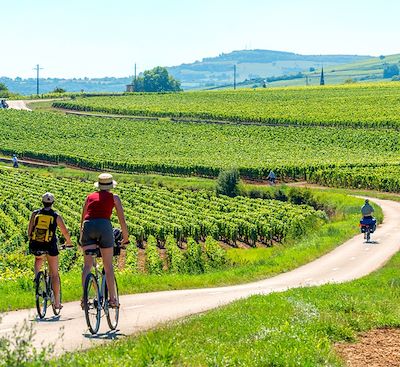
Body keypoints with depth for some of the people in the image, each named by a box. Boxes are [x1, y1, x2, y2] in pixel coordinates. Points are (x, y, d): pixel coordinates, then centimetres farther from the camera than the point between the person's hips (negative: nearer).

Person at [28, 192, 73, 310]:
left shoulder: (35, 213, 6)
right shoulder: (56, 216, 2)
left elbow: (29, 231, 5)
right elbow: (65, 232, 9)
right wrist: (68, 242, 28)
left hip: (35, 246, 2)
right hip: (50, 245, -2)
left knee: (38, 260, 37)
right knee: (54, 274, 10)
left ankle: (36, 277, 11)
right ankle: (57, 302, 9)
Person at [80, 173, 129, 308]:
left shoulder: (89, 197, 24)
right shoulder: (114, 198, 17)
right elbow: (122, 220, 14)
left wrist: (81, 237, 37)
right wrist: (125, 237, 26)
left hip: (88, 227, 2)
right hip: (104, 226, -2)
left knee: (87, 264, 2)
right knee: (108, 266, 6)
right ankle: (112, 299, 6)